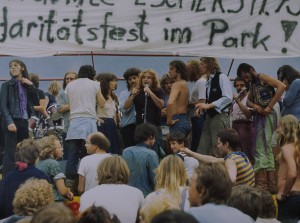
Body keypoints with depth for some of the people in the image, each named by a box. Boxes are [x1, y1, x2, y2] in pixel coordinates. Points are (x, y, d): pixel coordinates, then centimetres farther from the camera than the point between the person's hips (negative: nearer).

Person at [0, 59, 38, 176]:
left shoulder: (26, 85, 15)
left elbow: (35, 99, 12)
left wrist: (31, 85, 2)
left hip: (24, 121, 5)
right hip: (12, 121, -5)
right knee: (10, 153, -10)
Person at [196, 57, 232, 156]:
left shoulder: (221, 77, -8)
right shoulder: (209, 80, 16)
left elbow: (228, 98, -17)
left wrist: (209, 105, -19)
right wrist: (203, 107, 1)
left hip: (219, 117, -8)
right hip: (209, 116, 8)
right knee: (202, 151, 4)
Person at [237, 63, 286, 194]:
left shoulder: (262, 78, -7)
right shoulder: (253, 84, 20)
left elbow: (281, 87, -19)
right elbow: (248, 101, 20)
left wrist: (270, 106, -18)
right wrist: (254, 106, -5)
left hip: (267, 116, -10)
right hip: (259, 117, 10)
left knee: (261, 149, -14)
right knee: (267, 150, 10)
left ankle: (262, 185, -18)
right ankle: (272, 185, 13)